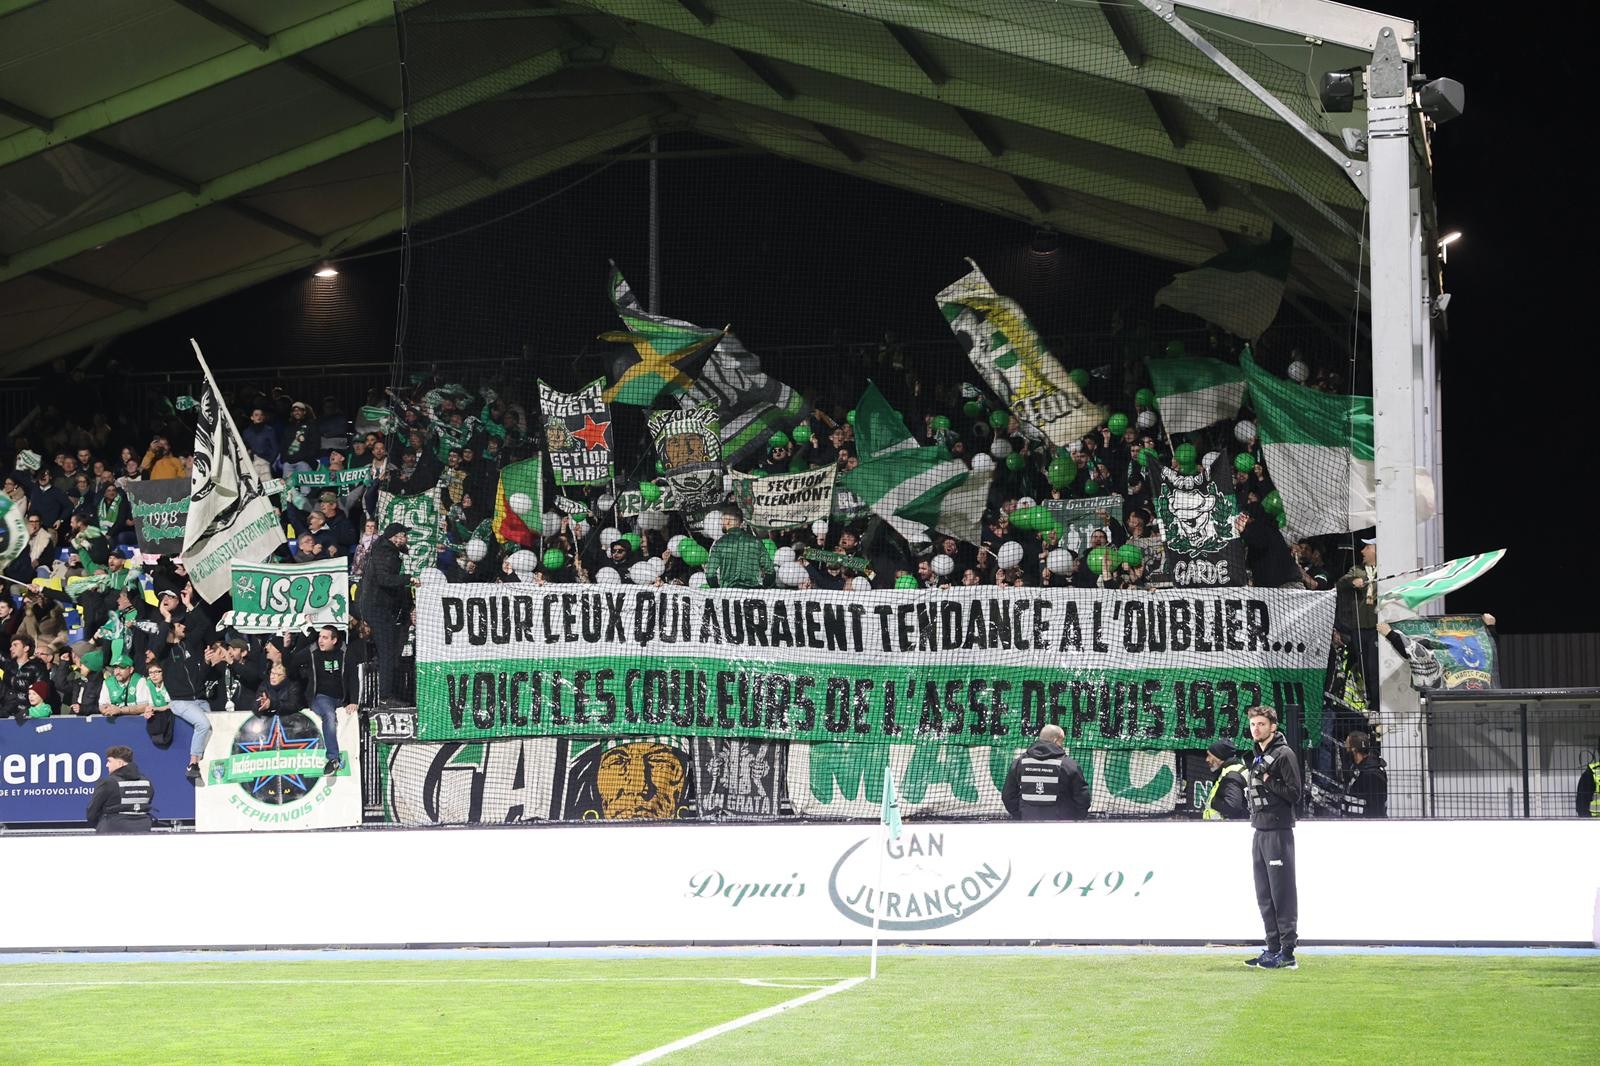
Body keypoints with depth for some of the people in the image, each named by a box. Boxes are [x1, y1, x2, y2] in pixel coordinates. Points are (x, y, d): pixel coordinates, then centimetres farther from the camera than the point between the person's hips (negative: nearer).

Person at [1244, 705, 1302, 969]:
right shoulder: (1258, 757, 18)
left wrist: (1269, 782, -14)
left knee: (1282, 893, -8)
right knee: (1264, 896, 11)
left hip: (1279, 831, -9)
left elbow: (1294, 794, -13)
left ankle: (1287, 952, -8)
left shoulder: (1284, 754, -8)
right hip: (1260, 831, 9)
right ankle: (1273, 949, 17)